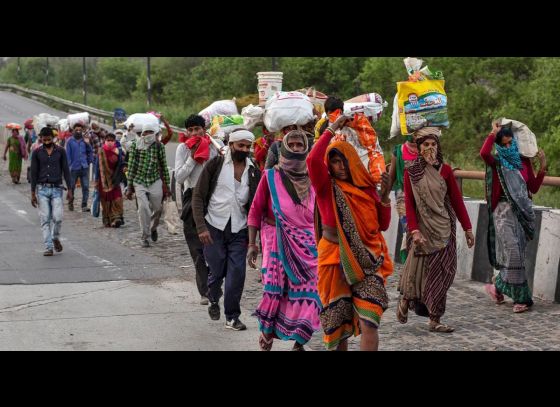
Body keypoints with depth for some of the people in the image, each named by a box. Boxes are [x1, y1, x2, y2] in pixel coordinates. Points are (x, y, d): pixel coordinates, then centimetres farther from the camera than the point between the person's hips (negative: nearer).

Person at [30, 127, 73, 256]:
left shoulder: (60, 151, 4)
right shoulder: (37, 153, 3)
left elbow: (66, 171, 6)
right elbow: (34, 173, 5)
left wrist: (69, 189, 1)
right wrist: (33, 193, 2)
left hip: (56, 189, 0)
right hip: (42, 189, 0)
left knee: (57, 217, -11)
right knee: (45, 219, -1)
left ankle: (55, 238, 17)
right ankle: (48, 247, 2)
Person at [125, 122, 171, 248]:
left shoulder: (159, 146, -1)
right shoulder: (135, 145, -1)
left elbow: (164, 166, 4)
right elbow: (131, 166, 2)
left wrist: (166, 185, 4)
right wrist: (129, 186, 1)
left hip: (155, 181, 1)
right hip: (139, 182, -1)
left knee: (157, 209, 8)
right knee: (143, 209, -10)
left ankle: (153, 228, 39)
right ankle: (145, 237, 0)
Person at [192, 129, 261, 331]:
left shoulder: (253, 171, 5)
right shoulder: (216, 164, -4)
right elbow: (198, 196, -4)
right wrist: (201, 227, -13)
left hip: (239, 230, 2)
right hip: (214, 227, -2)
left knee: (237, 274, -3)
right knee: (216, 271, 4)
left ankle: (232, 316, 10)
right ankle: (214, 301, 34)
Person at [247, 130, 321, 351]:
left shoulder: (312, 178, 7)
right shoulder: (271, 176, 0)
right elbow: (256, 210, -1)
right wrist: (252, 244, -7)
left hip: (307, 245, 2)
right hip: (277, 243, -2)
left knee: (305, 295, -1)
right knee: (275, 292, -4)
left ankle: (298, 342, 12)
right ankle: (266, 335, 15)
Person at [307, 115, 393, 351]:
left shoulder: (366, 187, 8)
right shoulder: (327, 187, -1)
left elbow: (383, 225, 9)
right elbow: (312, 160, -21)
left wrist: (385, 194, -4)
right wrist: (332, 129, -13)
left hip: (367, 260, 1)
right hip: (336, 260, -1)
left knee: (369, 323, -13)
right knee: (338, 325, 8)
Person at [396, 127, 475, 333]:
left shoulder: (445, 170, 4)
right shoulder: (411, 173, -1)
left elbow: (457, 200, 5)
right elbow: (409, 205, -5)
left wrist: (467, 228, 3)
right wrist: (414, 231, -16)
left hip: (443, 229, 2)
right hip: (423, 229, -2)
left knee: (440, 273, 2)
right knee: (418, 270, 1)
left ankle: (435, 320, 8)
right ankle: (405, 300, 30)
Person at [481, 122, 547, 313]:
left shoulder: (523, 162, 11)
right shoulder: (497, 163, -1)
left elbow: (533, 188, 8)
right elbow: (484, 153, -25)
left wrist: (542, 167, 0)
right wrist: (493, 133, -14)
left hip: (522, 212, 5)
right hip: (505, 213, -5)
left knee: (516, 254, 6)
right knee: (513, 253, -11)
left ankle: (497, 286, 23)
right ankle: (521, 297, -2)